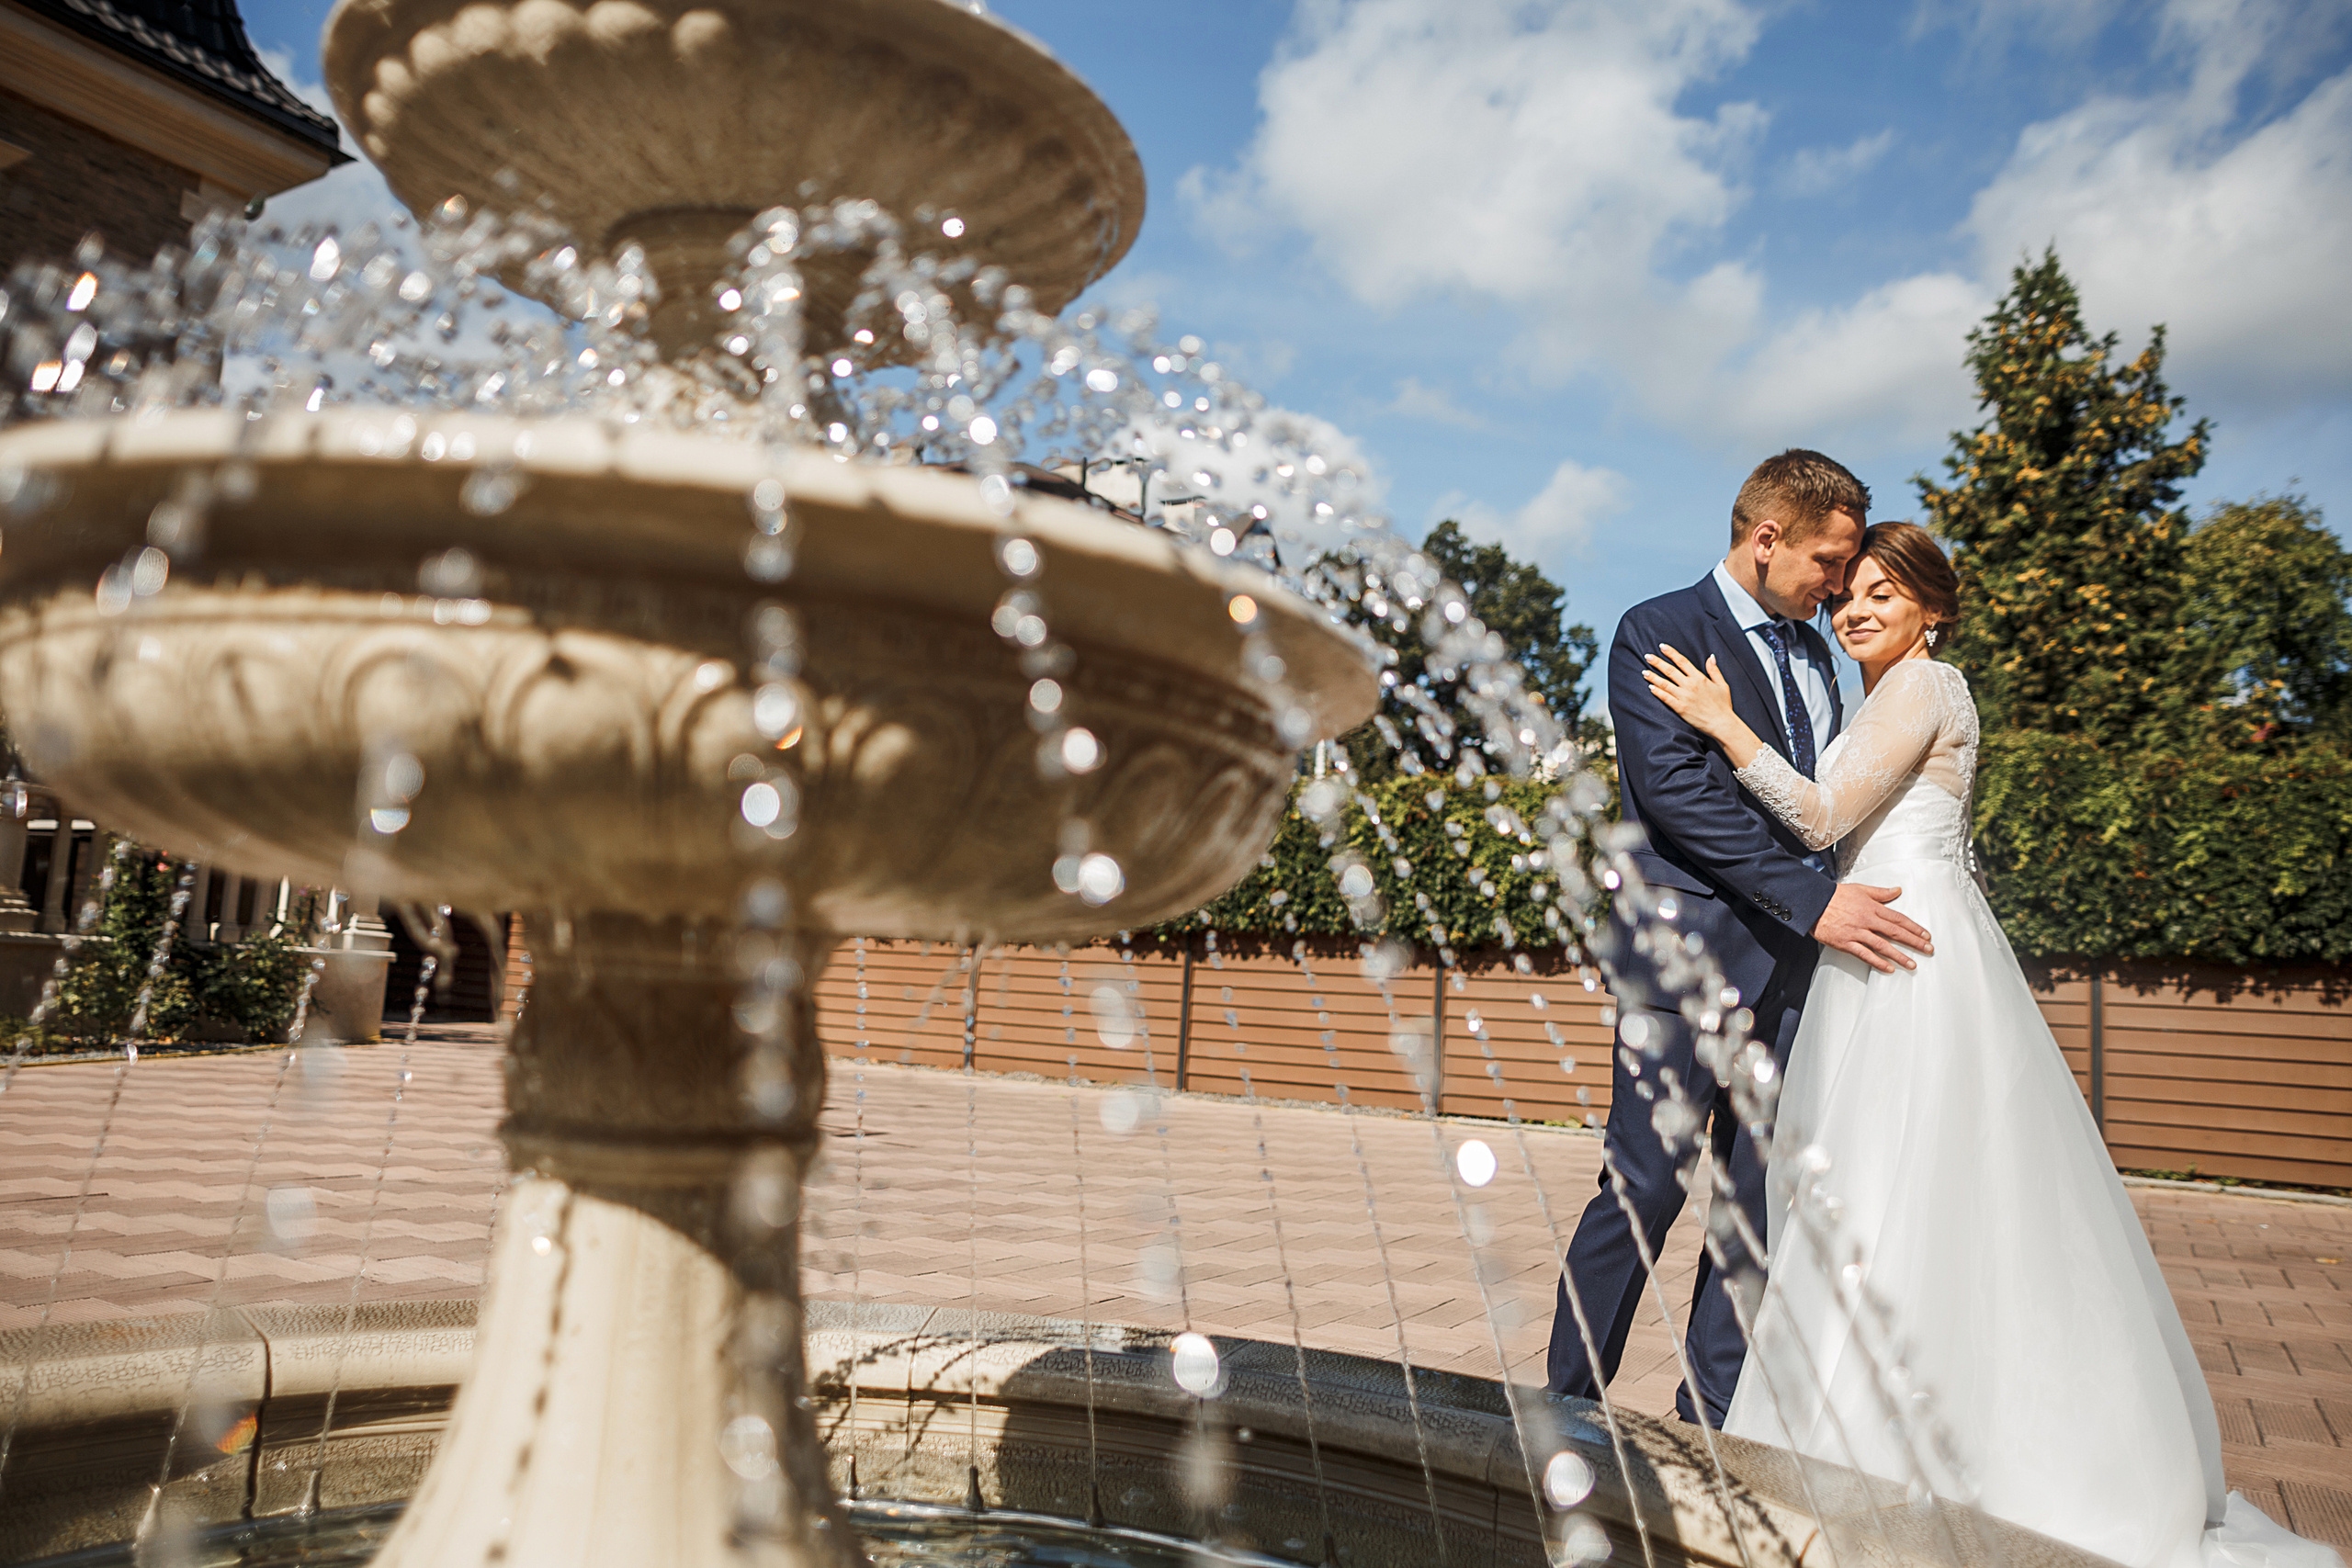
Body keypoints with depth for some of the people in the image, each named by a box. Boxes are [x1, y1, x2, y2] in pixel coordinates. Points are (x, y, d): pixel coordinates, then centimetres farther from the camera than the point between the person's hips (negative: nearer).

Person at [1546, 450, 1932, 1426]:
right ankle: (1569, 1403, 10)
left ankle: (1713, 1415, 19)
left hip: (1794, 962, 7)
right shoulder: (1659, 632, -4)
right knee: (1645, 1186, -5)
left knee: (1761, 1196, 8)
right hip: (1689, 950, -7)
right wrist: (1813, 899, -19)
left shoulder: (1811, 653, 19)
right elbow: (1676, 788, -16)